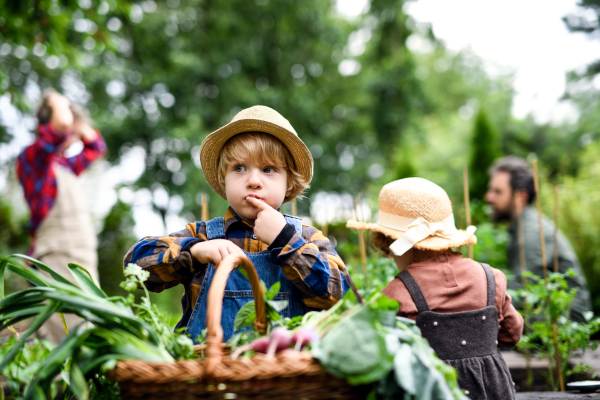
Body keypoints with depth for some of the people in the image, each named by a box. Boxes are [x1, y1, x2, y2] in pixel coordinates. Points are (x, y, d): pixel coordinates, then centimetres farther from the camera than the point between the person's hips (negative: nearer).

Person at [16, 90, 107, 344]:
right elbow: (61, 126, -20)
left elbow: (96, 147, 41)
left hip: (83, 259, 9)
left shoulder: (65, 165, 24)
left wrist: (81, 128, 24)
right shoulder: (32, 156, -2)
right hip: (57, 257, -8)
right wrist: (58, 105, 1)